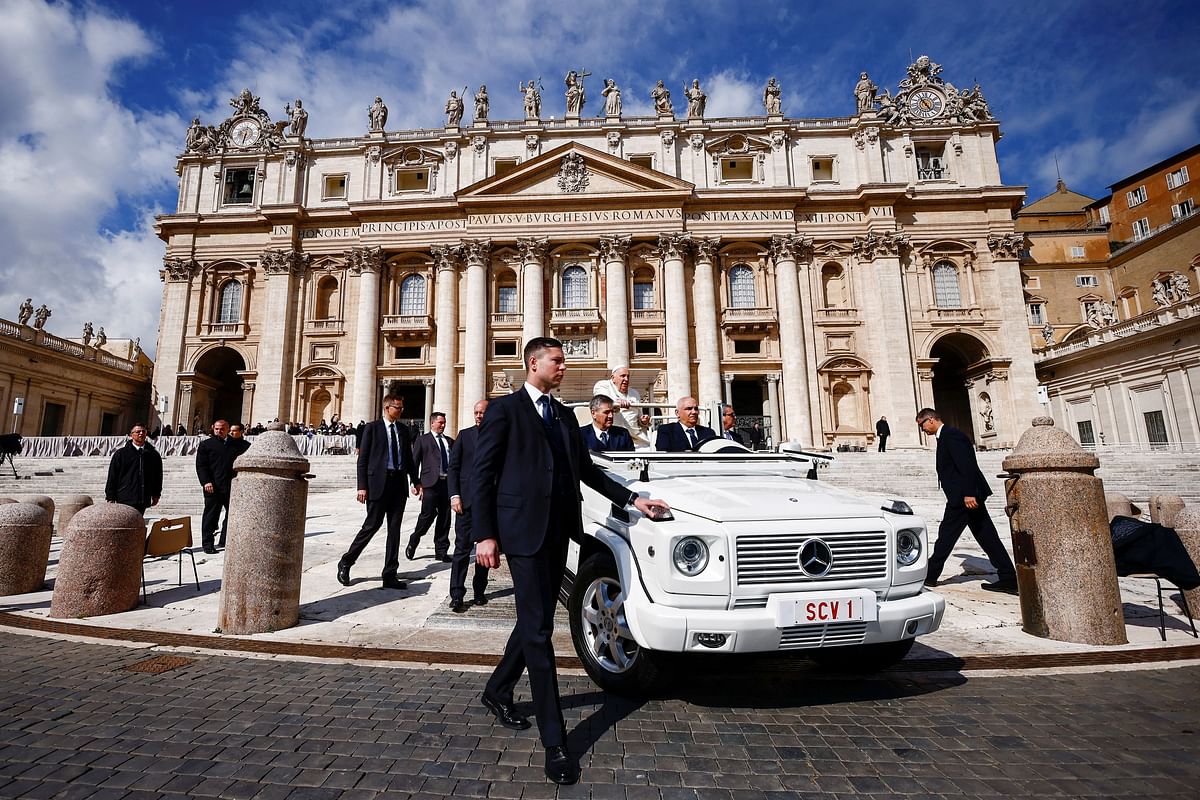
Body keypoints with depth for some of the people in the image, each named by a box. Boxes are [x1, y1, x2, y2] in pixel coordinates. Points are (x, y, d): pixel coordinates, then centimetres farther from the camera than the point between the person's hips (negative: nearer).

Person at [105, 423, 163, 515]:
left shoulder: (153, 455, 10)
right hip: (125, 500, -2)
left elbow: (158, 476, 16)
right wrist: (110, 497, 0)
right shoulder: (121, 454, 4)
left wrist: (156, 495, 14)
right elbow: (112, 477, 4)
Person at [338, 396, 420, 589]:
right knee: (371, 525, -1)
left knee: (394, 529, 6)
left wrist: (416, 481, 8)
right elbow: (362, 459, -3)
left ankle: (390, 575, 12)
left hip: (398, 483, 5)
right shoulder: (372, 428, 0)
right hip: (378, 482, -5)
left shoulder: (404, 430, 13)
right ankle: (345, 563, 21)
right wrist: (362, 486, -10)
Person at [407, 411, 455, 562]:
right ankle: (413, 543, 19)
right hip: (431, 483, -4)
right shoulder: (423, 439, 6)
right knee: (428, 515, -5)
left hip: (448, 483, 4)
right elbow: (414, 462, 3)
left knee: (445, 518, 6)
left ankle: (441, 551, 16)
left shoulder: (450, 441, 17)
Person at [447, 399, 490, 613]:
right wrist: (454, 495, -6)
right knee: (462, 547, -2)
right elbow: (453, 467, 3)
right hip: (467, 499, -1)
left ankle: (479, 591, 22)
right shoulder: (464, 435, 5)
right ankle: (457, 595, 3)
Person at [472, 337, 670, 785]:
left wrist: (632, 499, 11)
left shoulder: (564, 415, 15)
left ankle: (498, 692, 40)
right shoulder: (504, 409, -5)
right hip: (523, 529, -7)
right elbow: (483, 474, -7)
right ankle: (554, 742, 7)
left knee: (536, 621, 17)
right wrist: (484, 535, -13)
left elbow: (586, 469, 17)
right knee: (538, 630, -3)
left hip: (558, 530, 7)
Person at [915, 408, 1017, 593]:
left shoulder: (951, 435, -13)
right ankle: (1008, 579, 11)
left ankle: (930, 575, 8)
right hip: (967, 495, 10)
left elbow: (967, 465, -23)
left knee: (946, 536, -1)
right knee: (986, 537, 9)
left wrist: (968, 493, -26)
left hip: (963, 496, -10)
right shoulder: (945, 436, 18)